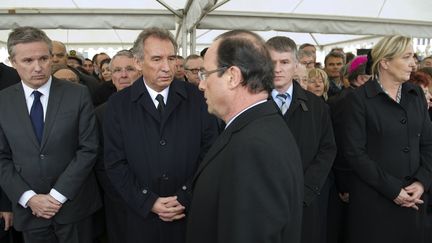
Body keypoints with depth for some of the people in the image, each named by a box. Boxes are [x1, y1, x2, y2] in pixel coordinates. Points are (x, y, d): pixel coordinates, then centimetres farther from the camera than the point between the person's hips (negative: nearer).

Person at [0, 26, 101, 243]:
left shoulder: (78, 95, -7)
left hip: (73, 204, -1)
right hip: (28, 209, 2)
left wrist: (57, 195, -11)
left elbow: (88, 148, -9)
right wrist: (29, 198, -9)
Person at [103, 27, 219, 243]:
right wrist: (148, 202, -11)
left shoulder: (198, 99, -5)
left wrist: (186, 198, -11)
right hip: (142, 216, 0)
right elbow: (115, 163, -4)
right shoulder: (118, 104, -4)